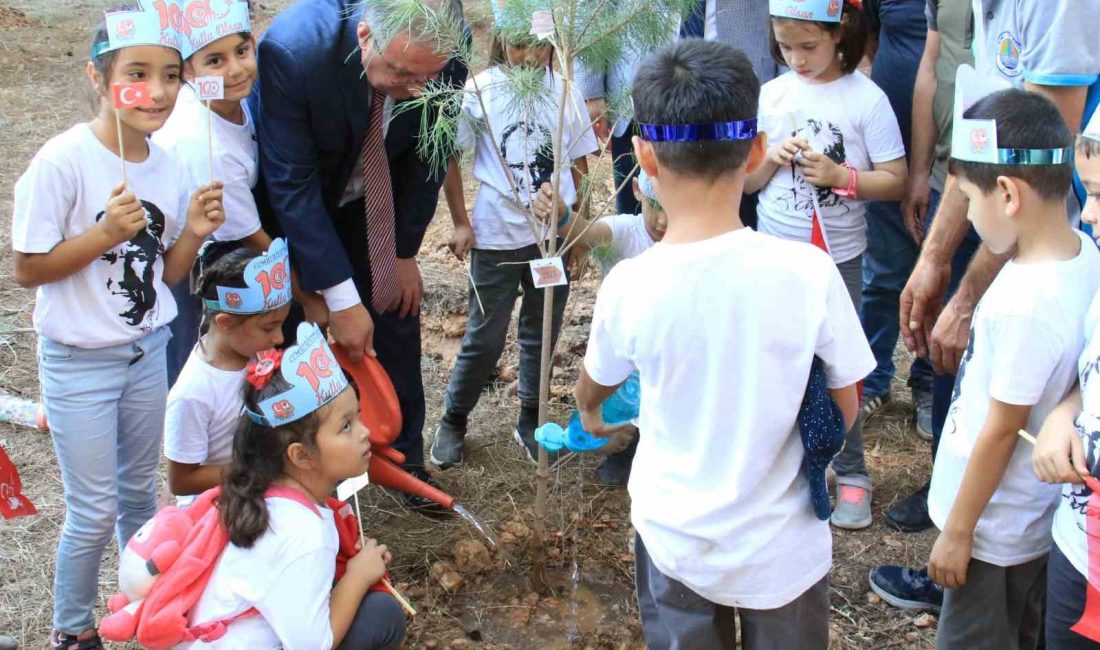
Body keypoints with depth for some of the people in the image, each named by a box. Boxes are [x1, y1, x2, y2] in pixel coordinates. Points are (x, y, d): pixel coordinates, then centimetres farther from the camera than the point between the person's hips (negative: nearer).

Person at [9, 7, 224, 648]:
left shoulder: (170, 166, -4)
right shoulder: (63, 161, -22)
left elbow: (164, 274, 4)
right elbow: (28, 269, -16)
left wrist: (194, 234, -15)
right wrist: (105, 234, -28)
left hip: (149, 352, 5)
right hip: (80, 365, -5)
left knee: (139, 491, 21)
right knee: (95, 512, 5)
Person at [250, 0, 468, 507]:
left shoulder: (442, 59, -27)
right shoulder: (293, 48, -38)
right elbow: (292, 185, -31)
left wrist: (404, 252, -3)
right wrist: (341, 298, -30)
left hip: (376, 203, 3)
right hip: (287, 203, -3)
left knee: (395, 318, 6)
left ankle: (403, 458, 25)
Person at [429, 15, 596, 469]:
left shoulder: (564, 91, -2)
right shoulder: (480, 89, -8)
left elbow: (578, 162, 8)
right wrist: (460, 221, -1)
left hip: (554, 233, 2)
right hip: (497, 236, -2)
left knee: (542, 333, 14)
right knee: (484, 339, 6)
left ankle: (530, 422, 30)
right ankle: (453, 420, 26)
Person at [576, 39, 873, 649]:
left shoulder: (628, 285, -17)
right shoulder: (809, 272, -20)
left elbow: (592, 388, 5)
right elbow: (843, 414, -6)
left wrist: (591, 413, 29)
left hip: (675, 543, 1)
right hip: (783, 549, 0)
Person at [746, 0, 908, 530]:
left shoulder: (866, 99, -10)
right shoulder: (770, 95, 1)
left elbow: (896, 182, -9)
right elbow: (745, 182, 6)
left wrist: (840, 176, -22)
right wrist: (770, 159, -14)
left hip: (837, 258, -3)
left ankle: (851, 474, 17)